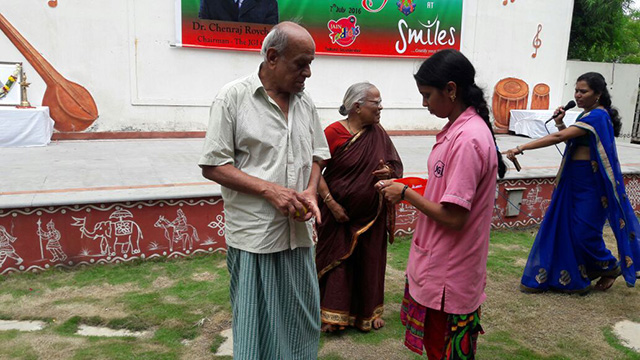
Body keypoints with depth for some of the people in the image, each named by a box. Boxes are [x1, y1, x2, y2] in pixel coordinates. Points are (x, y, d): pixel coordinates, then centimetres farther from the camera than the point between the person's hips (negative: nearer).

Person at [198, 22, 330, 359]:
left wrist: (311, 191, -3)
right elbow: (212, 165, -9)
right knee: (255, 323, 8)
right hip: (253, 234, -5)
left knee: (303, 319, 15)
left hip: (298, 232, 5)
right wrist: (269, 190, -17)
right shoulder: (233, 97, -7)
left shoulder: (305, 103, 9)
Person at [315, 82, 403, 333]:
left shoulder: (378, 134, 2)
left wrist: (389, 173, -14)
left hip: (371, 215, 4)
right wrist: (330, 203, -17)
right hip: (338, 213, -4)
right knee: (337, 262, 7)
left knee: (370, 262, 15)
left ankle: (369, 311, 33)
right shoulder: (333, 133, -12)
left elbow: (396, 167, 9)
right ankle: (333, 314, 23)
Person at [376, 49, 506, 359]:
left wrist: (405, 193, -13)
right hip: (437, 265, 9)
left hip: (448, 277, -9)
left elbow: (454, 217, -25)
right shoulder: (460, 128, 7)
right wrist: (404, 188, 4)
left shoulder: (467, 139, -24)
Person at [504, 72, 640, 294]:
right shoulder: (586, 115, 12)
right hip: (574, 179, 9)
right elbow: (570, 140, 15)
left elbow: (559, 138, -27)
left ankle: (611, 267, 27)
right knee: (562, 225, 8)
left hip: (590, 182, -9)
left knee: (584, 232, 0)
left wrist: (521, 148, -31)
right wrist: (560, 124, -2)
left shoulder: (597, 116, -18)